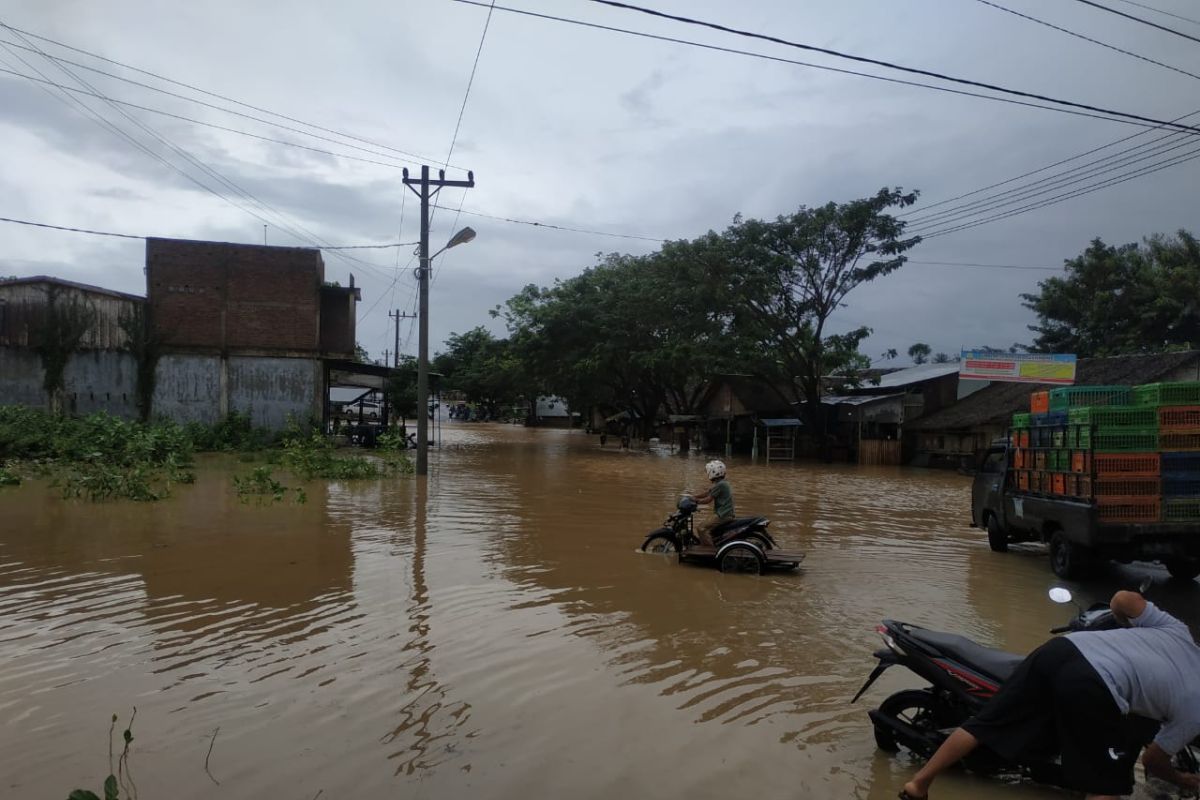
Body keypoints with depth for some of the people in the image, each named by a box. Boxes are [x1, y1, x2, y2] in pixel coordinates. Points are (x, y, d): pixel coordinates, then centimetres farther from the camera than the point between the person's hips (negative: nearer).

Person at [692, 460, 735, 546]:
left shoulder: (720, 485, -16)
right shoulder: (722, 483, 15)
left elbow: (708, 499, -15)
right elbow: (707, 492, 17)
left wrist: (696, 501, -3)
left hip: (722, 516, -11)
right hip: (726, 514, 11)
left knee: (701, 528, -16)